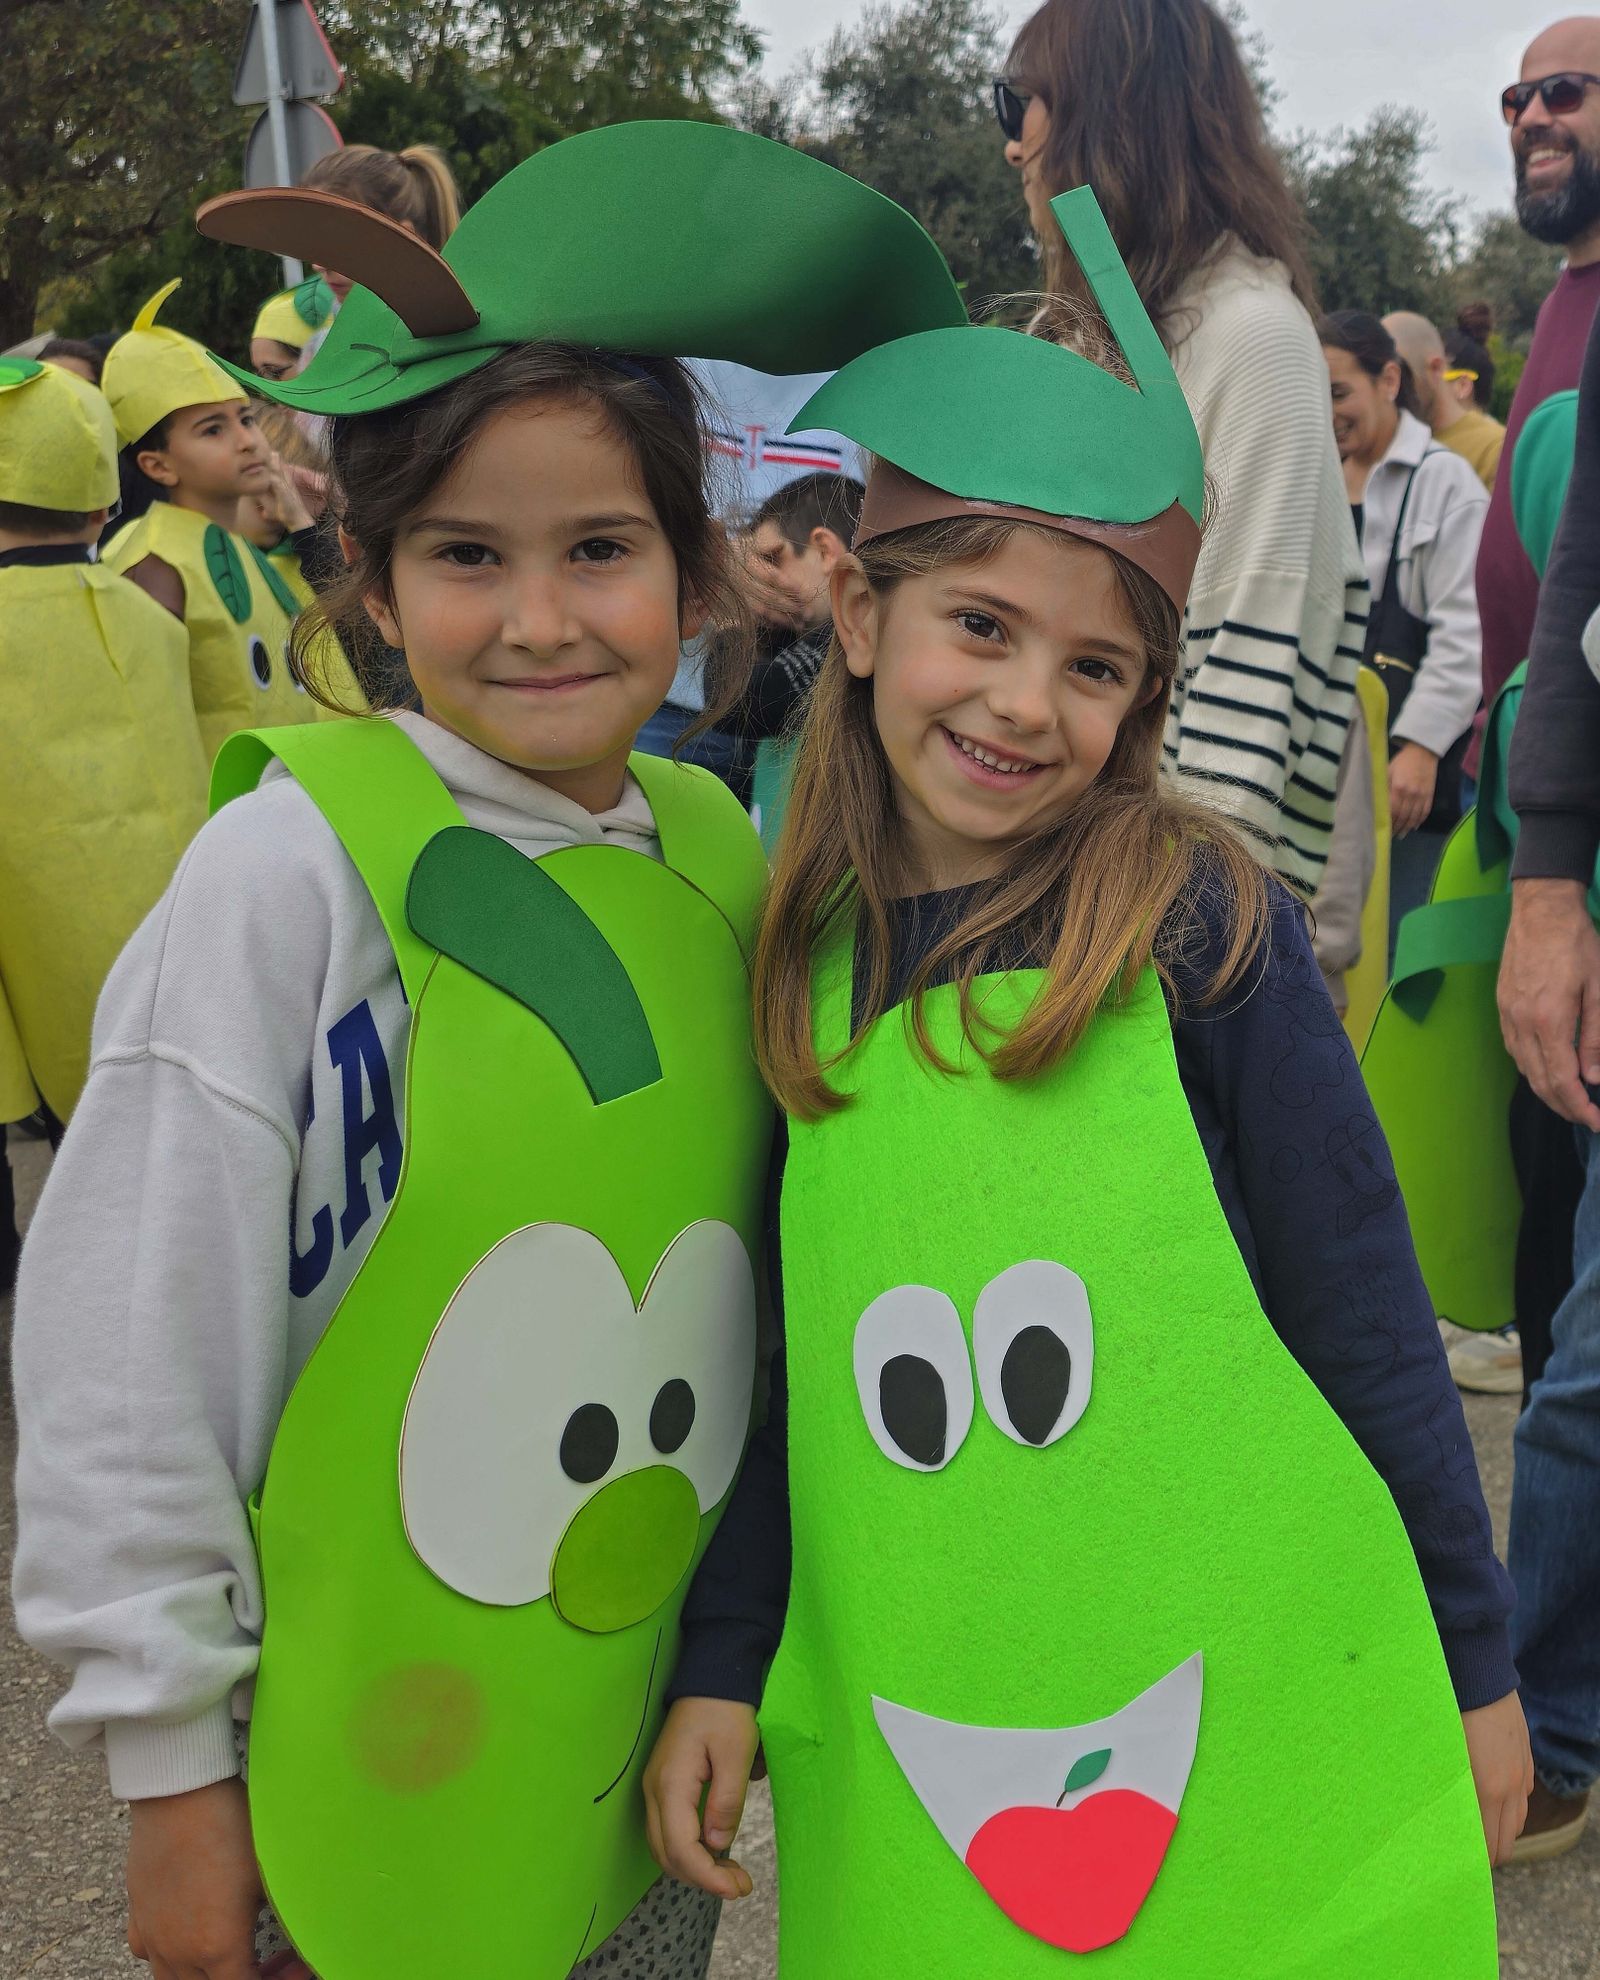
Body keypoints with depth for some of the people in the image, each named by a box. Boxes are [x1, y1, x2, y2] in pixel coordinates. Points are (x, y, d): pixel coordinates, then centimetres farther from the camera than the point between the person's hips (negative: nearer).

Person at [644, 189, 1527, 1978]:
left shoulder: (1201, 921, -11)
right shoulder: (798, 959, 0)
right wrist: (721, 1661, 4)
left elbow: (1363, 1317, -6)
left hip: (1246, 1725, -2)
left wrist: (1469, 1661, -1)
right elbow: (792, 1356, 7)